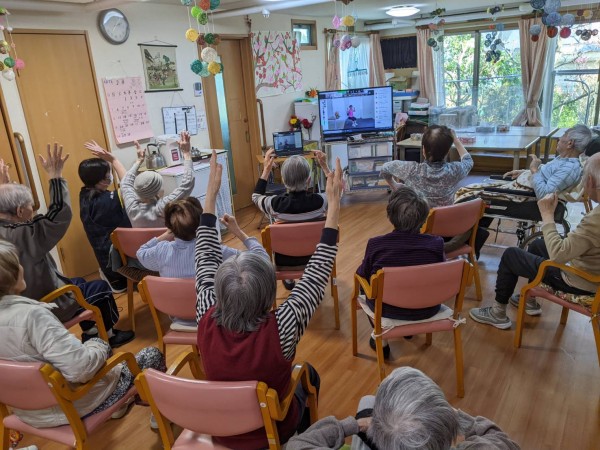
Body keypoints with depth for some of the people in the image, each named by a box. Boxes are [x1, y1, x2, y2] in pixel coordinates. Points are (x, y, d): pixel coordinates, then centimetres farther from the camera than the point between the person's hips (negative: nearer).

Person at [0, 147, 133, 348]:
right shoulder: (25, 235, -34)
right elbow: (60, 213, -32)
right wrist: (55, 175, -27)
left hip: (22, 305, 9)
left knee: (78, 283, 29)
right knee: (101, 288, 12)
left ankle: (91, 332, 39)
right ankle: (108, 335, 31)